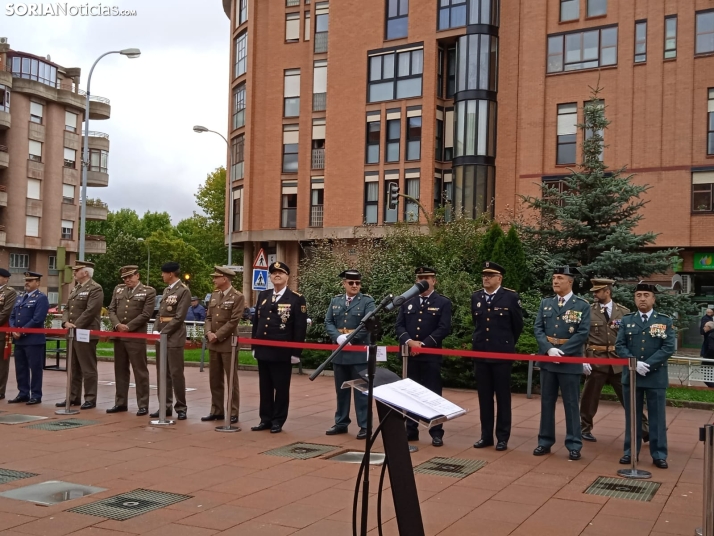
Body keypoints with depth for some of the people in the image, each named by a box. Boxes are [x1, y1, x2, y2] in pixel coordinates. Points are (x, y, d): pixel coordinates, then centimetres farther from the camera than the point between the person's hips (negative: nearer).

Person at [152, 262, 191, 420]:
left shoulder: (184, 291, -8)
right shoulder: (166, 290, 17)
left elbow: (179, 317, -14)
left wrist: (163, 332, -14)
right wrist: (156, 331, 4)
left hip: (174, 337, -8)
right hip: (161, 336, 8)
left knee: (176, 373, -4)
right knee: (162, 373, 9)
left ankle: (181, 408, 4)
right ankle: (165, 406, 17)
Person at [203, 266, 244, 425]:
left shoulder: (238, 297, -9)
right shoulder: (214, 295, 13)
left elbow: (233, 321, -15)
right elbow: (209, 317, 13)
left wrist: (217, 335, -16)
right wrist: (208, 332, -6)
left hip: (228, 343, -7)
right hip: (213, 343, 7)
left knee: (232, 379, 0)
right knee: (214, 379, 11)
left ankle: (233, 413, 5)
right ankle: (217, 411, 20)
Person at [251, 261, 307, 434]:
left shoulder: (296, 299, -4)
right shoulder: (262, 296, 12)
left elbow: (300, 328, -7)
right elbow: (256, 322, 15)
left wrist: (296, 352, -11)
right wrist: (254, 346, 11)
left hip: (283, 352, -5)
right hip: (263, 351, 5)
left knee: (281, 388, 3)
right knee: (265, 387, 11)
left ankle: (278, 421, 12)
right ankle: (265, 419, 20)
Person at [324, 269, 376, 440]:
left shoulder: (367, 301, -2)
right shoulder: (335, 301, 11)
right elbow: (328, 322, 5)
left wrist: (351, 337, -19)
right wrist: (338, 337, -13)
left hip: (359, 353, -4)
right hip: (339, 352, 5)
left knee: (361, 390, 0)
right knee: (341, 390, 13)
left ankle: (364, 426, 6)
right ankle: (341, 423, 23)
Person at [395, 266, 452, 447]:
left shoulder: (443, 303, 1)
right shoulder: (407, 303, 12)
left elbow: (444, 328, -9)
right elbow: (399, 326, 5)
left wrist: (423, 344, -16)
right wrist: (409, 341, -14)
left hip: (431, 355, -4)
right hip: (410, 355, 4)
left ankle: (436, 433, 7)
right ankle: (411, 431, 17)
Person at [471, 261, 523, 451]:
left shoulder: (511, 297, -6)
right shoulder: (475, 297, 6)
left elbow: (518, 325, 4)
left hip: (502, 354, -4)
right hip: (480, 353, 4)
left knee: (503, 397, 4)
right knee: (484, 397, 9)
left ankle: (503, 437, 12)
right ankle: (486, 436, 17)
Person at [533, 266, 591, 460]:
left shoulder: (582, 305, -3)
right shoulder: (545, 303, 8)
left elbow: (583, 333, -9)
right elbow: (538, 328, 3)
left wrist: (562, 351, -16)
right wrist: (549, 349, -13)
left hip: (570, 361, -4)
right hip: (547, 360, 4)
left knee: (571, 404, 3)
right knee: (546, 402, 10)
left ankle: (574, 445, 11)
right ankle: (545, 442, 19)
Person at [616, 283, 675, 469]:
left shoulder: (665, 321, 1)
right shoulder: (627, 320, 6)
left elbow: (668, 348, -7)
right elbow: (620, 346, 1)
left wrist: (648, 364, -16)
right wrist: (634, 363, -15)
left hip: (656, 377, -2)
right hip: (631, 375, 2)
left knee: (657, 417, 4)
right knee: (632, 416, 9)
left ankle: (659, 455, 11)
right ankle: (630, 452, 17)